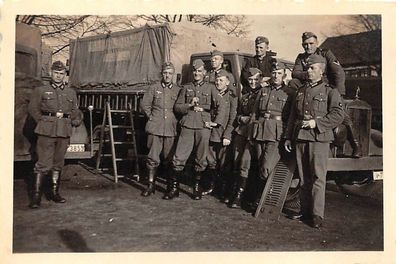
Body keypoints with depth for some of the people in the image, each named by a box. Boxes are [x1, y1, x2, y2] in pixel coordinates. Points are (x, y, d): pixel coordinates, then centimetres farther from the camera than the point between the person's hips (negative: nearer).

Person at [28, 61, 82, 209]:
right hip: (47, 131, -3)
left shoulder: (71, 93, 16)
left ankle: (54, 192, 20)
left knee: (58, 163, 10)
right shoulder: (41, 91, 7)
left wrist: (75, 121, 4)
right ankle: (36, 195, -2)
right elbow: (33, 109, 7)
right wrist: (43, 121, 0)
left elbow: (75, 112, 20)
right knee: (43, 163, -8)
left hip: (64, 131, 4)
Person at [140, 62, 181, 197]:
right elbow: (144, 104, 10)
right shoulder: (153, 88, 6)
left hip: (171, 129, 0)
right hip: (155, 128, 0)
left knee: (170, 159, 4)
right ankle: (151, 185, 13)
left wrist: (177, 120, 3)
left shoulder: (178, 90, 7)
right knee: (153, 158, 3)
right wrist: (151, 116, 5)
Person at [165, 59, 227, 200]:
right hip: (187, 126, 1)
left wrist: (216, 122, -5)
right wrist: (190, 106, -5)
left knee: (201, 159, 4)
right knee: (179, 158, -4)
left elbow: (221, 106, 4)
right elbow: (177, 107, 10)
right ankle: (174, 187, 7)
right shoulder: (186, 88, 15)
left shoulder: (210, 88, 11)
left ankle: (197, 187, 19)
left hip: (203, 127, -1)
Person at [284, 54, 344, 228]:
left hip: (319, 139, -5)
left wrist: (316, 122, -16)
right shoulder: (301, 91, 18)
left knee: (318, 177, -6)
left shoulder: (330, 92, 3)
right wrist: (288, 137, 13)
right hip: (300, 138, 5)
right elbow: (292, 116, 19)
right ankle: (305, 211, 18)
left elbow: (338, 115, -7)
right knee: (303, 178, 9)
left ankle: (317, 215, -2)